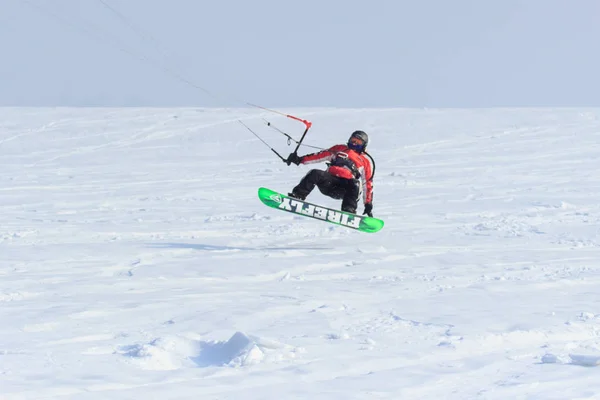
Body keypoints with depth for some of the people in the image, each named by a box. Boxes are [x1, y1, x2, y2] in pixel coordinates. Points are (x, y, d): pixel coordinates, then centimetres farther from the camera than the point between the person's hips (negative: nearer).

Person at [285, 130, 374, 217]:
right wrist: (300, 159, 5)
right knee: (315, 174, -28)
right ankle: (297, 196, -31)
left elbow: (368, 183, 16)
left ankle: (349, 210, -41)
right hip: (329, 182, 2)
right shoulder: (339, 149, 27)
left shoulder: (366, 161, 22)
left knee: (355, 184, -35)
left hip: (345, 188, -2)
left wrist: (368, 204, 8)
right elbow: (319, 155, 19)